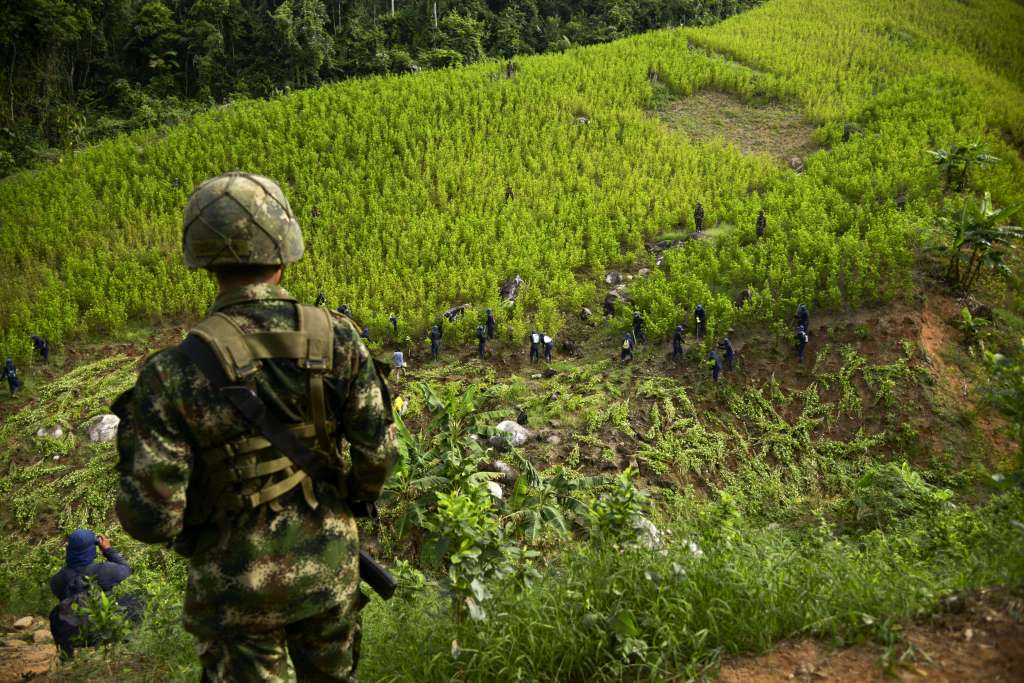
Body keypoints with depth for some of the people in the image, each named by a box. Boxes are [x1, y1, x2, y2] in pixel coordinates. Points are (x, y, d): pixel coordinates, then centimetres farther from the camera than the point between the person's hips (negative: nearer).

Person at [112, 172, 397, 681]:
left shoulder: (177, 373, -22)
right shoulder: (337, 339, -15)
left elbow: (152, 519, -19)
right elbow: (378, 454, -7)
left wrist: (135, 437, 1)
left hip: (238, 586, -2)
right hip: (330, 567, 2)